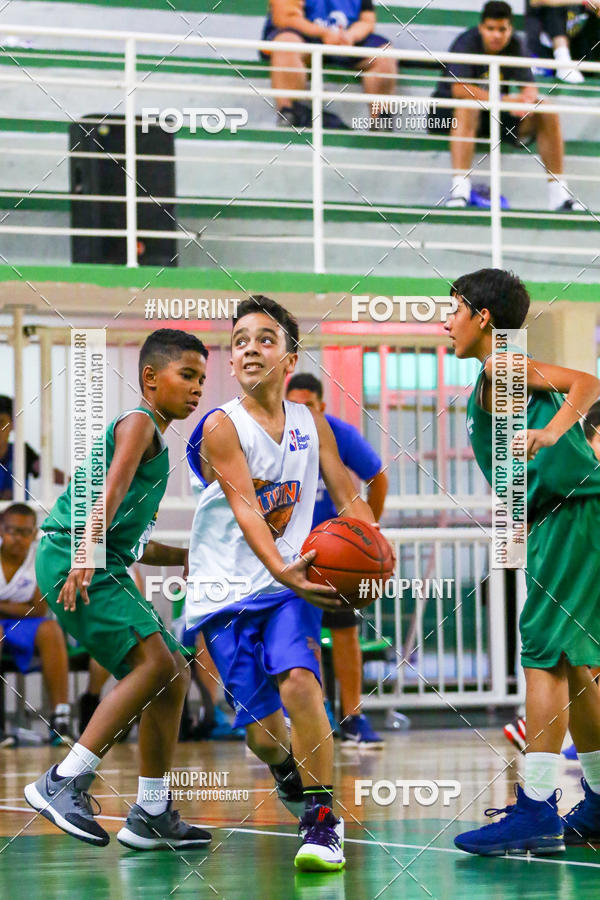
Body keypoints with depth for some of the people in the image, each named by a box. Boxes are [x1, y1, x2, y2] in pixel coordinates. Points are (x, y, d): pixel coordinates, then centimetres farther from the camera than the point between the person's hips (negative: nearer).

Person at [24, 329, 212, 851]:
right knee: (155, 661, -22)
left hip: (105, 568, 10)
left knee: (174, 674, 9)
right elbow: (112, 490, -21)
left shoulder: (153, 439, 27)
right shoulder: (138, 424, -3)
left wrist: (186, 557, 30)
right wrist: (85, 555, -34)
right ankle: (64, 783, -22)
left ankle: (152, 814, 12)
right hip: (69, 557, -10)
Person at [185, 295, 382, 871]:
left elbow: (348, 497, 9)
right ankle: (287, 773, 33)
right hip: (224, 590, -2)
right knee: (263, 733, -5)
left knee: (297, 679, -26)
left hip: (290, 585, 2)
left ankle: (322, 820, -13)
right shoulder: (221, 426, -8)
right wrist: (281, 571, -36)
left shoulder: (312, 425, 6)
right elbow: (244, 507, -19)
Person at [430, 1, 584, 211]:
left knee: (547, 113, -10)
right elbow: (458, 88, -32)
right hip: (449, 112, -6)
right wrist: (502, 100, -41)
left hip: (497, 115, 6)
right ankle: (460, 188, -47)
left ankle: (558, 193, -8)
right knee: (467, 107, -39)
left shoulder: (514, 46, -2)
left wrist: (526, 99, -34)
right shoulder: (466, 44, -19)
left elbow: (529, 86, -7)